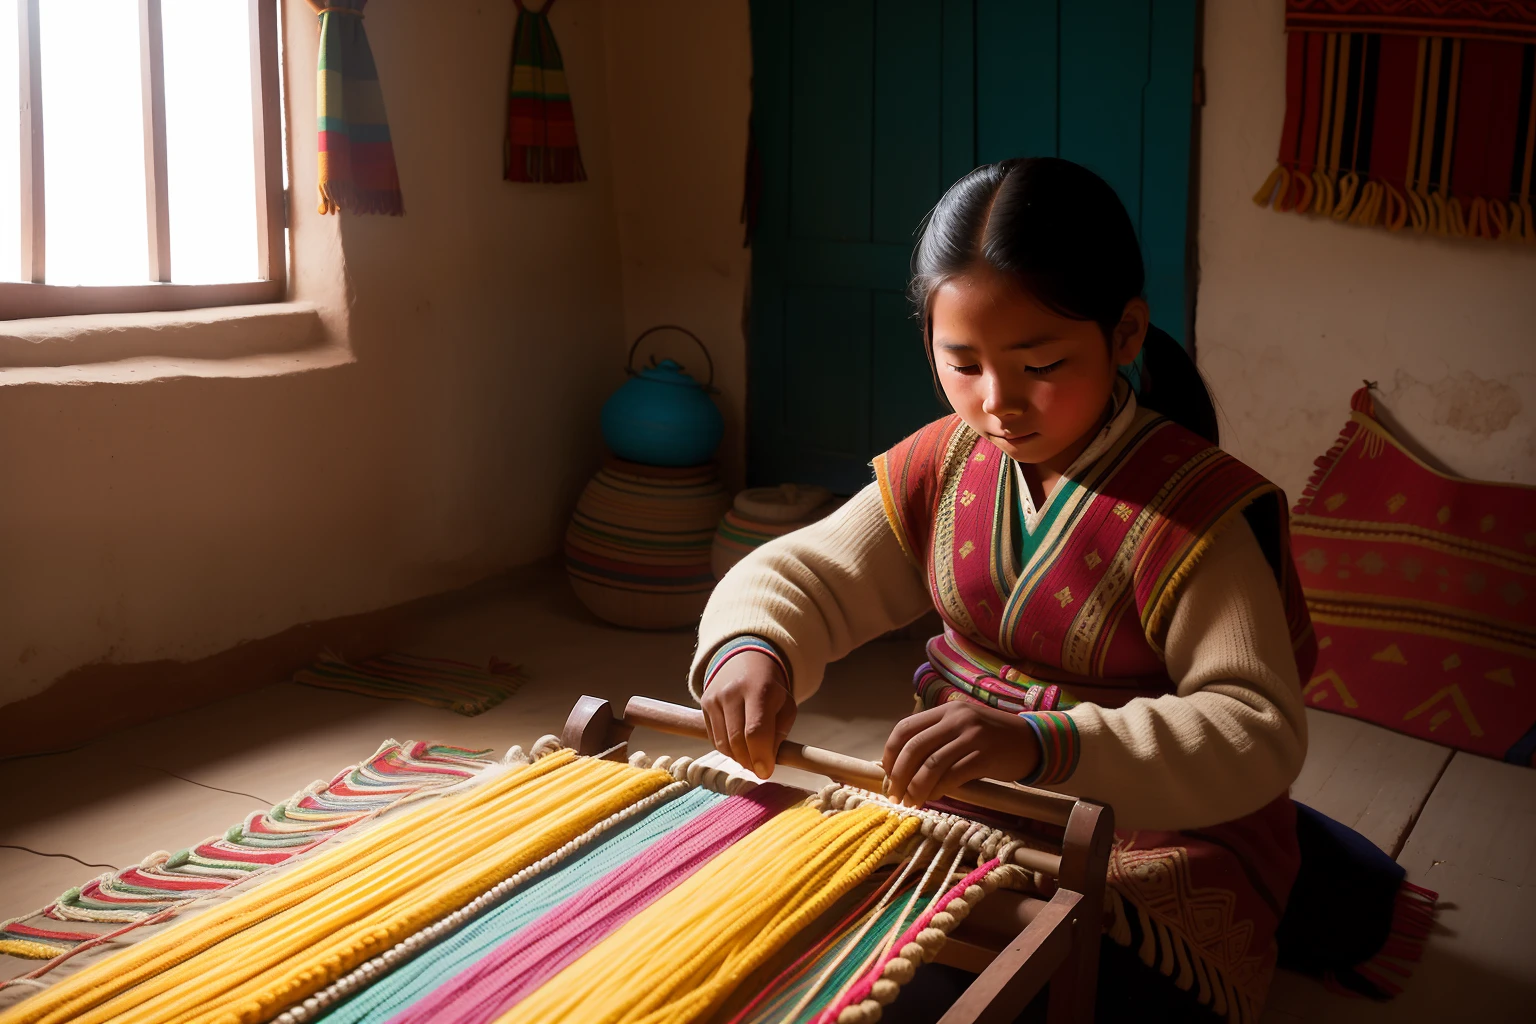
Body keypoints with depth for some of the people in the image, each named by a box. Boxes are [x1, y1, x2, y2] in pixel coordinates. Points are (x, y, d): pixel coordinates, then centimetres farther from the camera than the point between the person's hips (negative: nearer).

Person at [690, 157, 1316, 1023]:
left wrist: (1041, 744, -40)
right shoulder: (943, 464, -1)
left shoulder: (1193, 508, -18)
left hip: (1150, 836, -5)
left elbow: (1259, 731, -25)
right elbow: (803, 574, 3)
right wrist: (749, 647, -23)